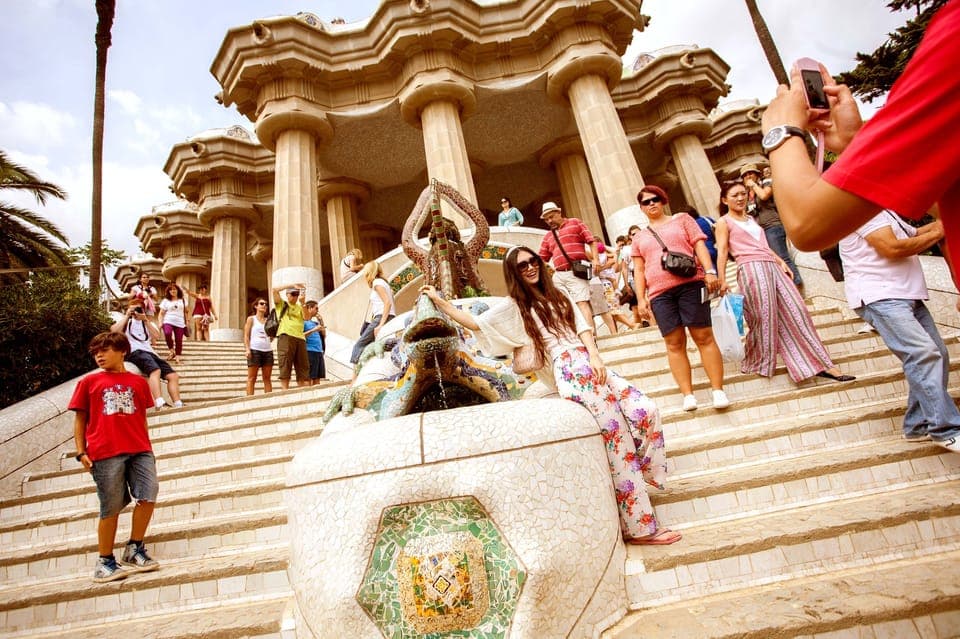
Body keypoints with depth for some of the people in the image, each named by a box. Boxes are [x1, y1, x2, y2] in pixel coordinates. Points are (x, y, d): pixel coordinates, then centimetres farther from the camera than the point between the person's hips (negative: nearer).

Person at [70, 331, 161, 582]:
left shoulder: (138, 381, 12)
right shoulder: (89, 382, 9)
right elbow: (80, 419, 9)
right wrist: (81, 452, 1)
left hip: (139, 450, 2)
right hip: (105, 453, -2)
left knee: (148, 496, -5)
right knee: (111, 508, 3)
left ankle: (133, 549, 14)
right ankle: (104, 561, 20)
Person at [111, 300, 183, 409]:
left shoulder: (149, 323, 31)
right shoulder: (126, 321, 23)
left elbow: (157, 336, 8)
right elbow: (114, 331, -1)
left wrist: (145, 320, 1)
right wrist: (127, 315, 3)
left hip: (150, 352, 5)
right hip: (134, 351, -5)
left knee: (173, 375, -16)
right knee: (155, 370, -37)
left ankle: (178, 405, -20)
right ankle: (160, 404, -52)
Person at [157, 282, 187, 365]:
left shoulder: (182, 300, 13)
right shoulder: (165, 300, 9)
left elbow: (185, 312, 19)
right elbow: (161, 313, 8)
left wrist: (186, 322, 13)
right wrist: (160, 322, -5)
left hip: (180, 323, 2)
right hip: (168, 322, -1)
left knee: (179, 341, -3)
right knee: (167, 334, -31)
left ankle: (177, 358, 4)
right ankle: (172, 351, -11)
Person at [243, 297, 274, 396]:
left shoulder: (268, 320, 17)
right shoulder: (251, 319, 8)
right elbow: (246, 335, 0)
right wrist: (247, 349, -12)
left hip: (268, 350, 4)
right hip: (255, 350, -4)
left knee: (267, 378, 3)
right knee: (252, 377, -3)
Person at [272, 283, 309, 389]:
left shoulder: (300, 307, 22)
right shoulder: (282, 304, 16)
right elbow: (275, 290, 1)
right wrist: (293, 285, -1)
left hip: (300, 338, 4)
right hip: (285, 336, -3)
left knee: (303, 368, -1)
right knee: (285, 367, -8)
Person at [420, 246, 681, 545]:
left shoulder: (558, 294, 22)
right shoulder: (513, 306, 9)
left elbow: (582, 326, 13)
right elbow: (475, 323, 5)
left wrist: (595, 355, -4)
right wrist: (439, 301, 2)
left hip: (592, 363, 6)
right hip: (570, 371, -6)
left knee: (646, 410, -8)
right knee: (617, 438, -12)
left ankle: (634, 477, 13)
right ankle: (639, 526, -6)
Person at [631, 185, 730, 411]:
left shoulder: (682, 219, 16)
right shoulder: (639, 236, 21)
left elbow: (700, 245, 5)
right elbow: (639, 270, 15)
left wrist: (710, 271, -11)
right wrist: (641, 298, 4)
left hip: (690, 284, -2)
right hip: (660, 293, 2)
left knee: (704, 337, -5)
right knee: (674, 344, -2)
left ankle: (718, 390, 1)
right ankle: (688, 395, 1)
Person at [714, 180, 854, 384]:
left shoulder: (751, 220, 27)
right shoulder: (724, 222, 5)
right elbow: (722, 252, -5)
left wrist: (781, 261, 13)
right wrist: (722, 281, -14)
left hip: (772, 267, 7)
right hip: (751, 269, -7)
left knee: (795, 311, 1)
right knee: (763, 317, -9)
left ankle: (821, 364, 4)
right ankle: (757, 363, 9)